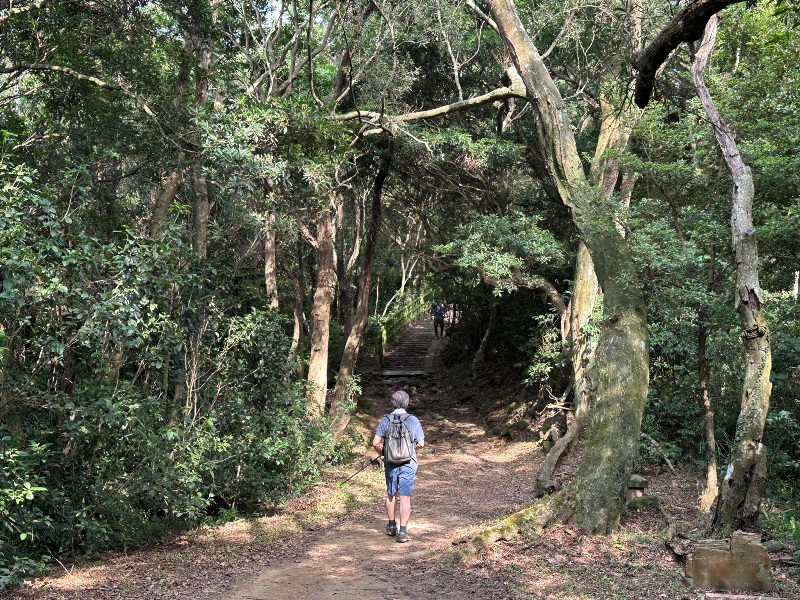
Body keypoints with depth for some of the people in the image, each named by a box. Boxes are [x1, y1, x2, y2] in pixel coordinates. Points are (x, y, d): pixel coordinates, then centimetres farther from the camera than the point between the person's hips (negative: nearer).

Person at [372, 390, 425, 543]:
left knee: (391, 494, 20)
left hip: (390, 463, 2)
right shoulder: (413, 420, -6)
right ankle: (403, 531, -3)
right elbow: (421, 443, -4)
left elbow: (376, 443, -6)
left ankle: (391, 526, 33)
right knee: (405, 497, 1)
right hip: (408, 463, -2)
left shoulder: (386, 420, -4)